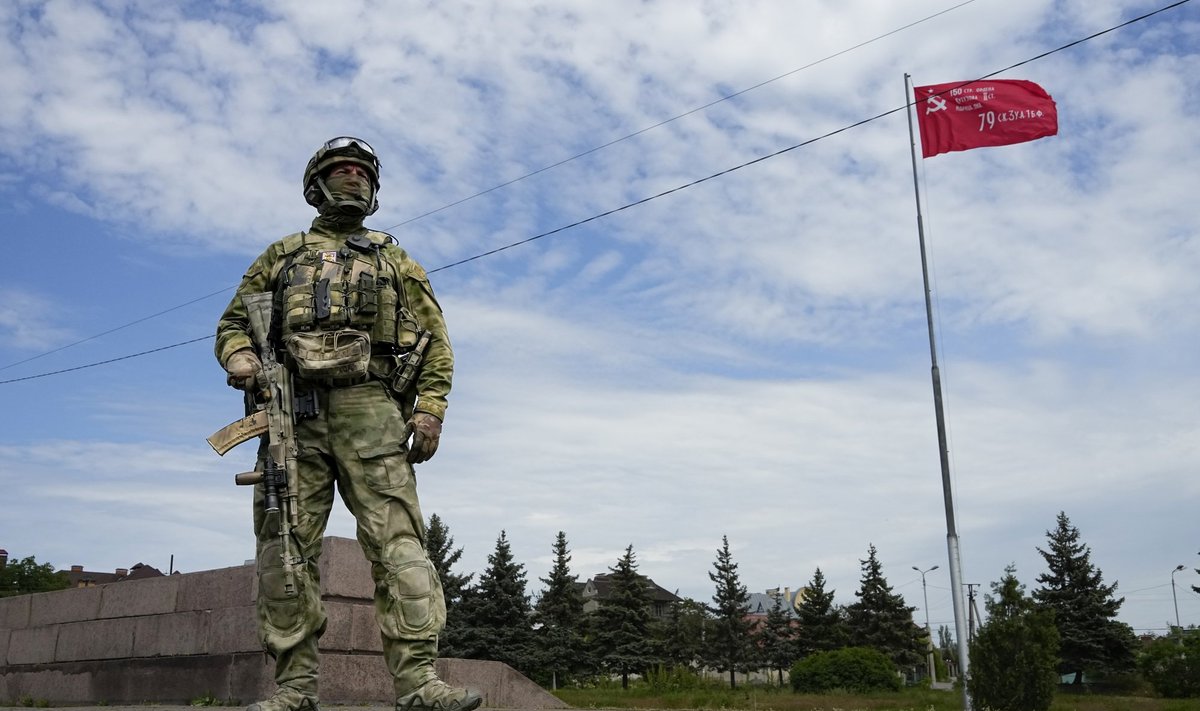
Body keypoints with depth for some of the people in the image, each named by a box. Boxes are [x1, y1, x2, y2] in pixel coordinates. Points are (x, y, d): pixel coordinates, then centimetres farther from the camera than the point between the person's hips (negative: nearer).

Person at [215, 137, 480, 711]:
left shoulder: (393, 258, 23)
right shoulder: (282, 254, 26)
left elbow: (435, 339, 14)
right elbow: (233, 321, 22)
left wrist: (430, 408, -1)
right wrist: (239, 356, -3)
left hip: (369, 409, -1)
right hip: (292, 411, 2)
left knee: (397, 540, -13)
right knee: (286, 550, -3)